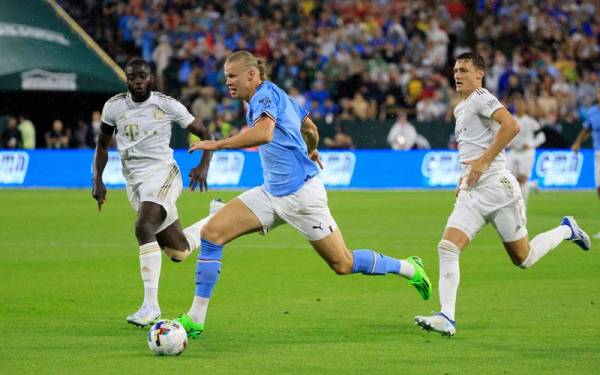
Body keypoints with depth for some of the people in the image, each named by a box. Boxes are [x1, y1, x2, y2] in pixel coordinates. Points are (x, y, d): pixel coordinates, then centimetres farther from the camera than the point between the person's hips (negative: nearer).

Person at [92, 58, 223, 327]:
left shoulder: (167, 105, -6)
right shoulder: (114, 107, 4)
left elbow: (204, 133, 3)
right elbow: (102, 145, 18)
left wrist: (203, 167, -12)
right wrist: (98, 180, 6)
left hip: (162, 174, -5)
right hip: (134, 183, 5)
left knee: (143, 228, -31)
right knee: (178, 253, 7)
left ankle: (150, 305, -31)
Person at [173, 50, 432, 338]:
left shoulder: (265, 93, -14)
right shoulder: (275, 95, 13)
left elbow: (264, 133, -34)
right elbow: (310, 128, 27)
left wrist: (216, 144, -30)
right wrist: (311, 152, 48)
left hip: (300, 193, -10)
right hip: (271, 193, 10)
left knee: (343, 265, -1)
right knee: (211, 233, -6)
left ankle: (409, 268, 23)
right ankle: (195, 319, -5)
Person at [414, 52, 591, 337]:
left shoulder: (481, 98, -8)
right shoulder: (460, 108, 20)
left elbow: (511, 126, -25)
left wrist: (482, 162, -22)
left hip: (497, 187, -8)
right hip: (471, 193, 8)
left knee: (523, 259, 3)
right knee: (447, 248, -13)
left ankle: (566, 230, 29)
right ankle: (447, 318, -17)